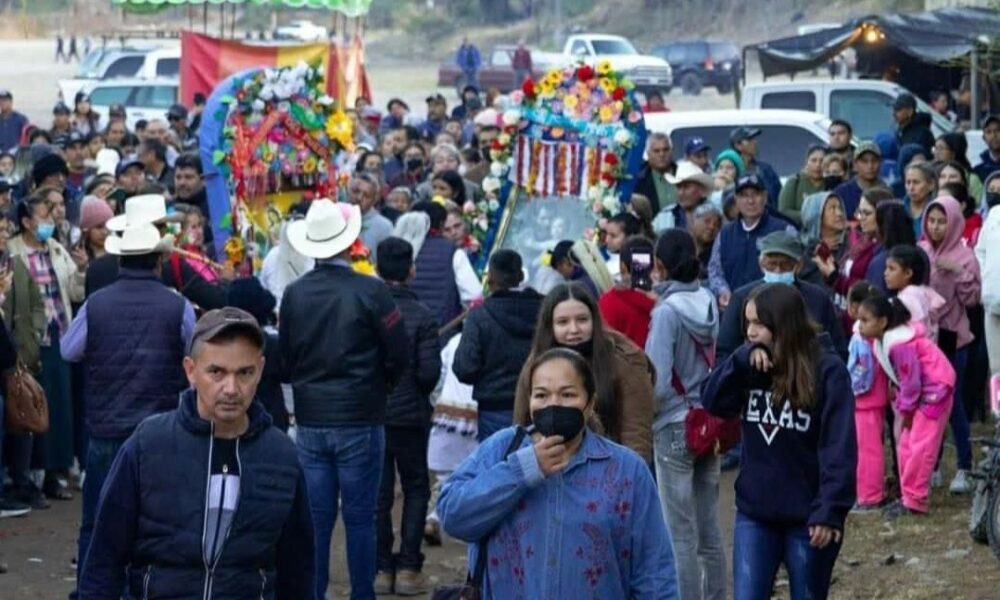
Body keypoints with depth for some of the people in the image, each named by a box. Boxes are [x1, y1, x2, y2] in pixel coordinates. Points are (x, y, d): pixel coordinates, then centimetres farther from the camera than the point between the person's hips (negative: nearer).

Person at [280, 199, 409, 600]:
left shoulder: (294, 294, -3)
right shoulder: (371, 292, -12)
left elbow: (285, 359, 4)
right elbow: (398, 356, -7)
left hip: (310, 420, 3)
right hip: (360, 420, -3)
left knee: (315, 517, 8)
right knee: (360, 517, 4)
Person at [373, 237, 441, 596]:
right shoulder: (422, 316, -12)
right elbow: (429, 371, -15)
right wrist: (420, 392, 7)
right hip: (410, 415, -2)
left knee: (378, 492, 10)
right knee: (416, 489, 11)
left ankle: (382, 569, 11)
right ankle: (408, 568, 5)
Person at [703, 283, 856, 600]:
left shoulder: (827, 370, -12)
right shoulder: (752, 366, 5)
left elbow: (839, 447, -15)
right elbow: (713, 403, -6)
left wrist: (830, 510, -20)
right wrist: (743, 359, -16)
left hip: (807, 516, -4)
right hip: (755, 512, 4)